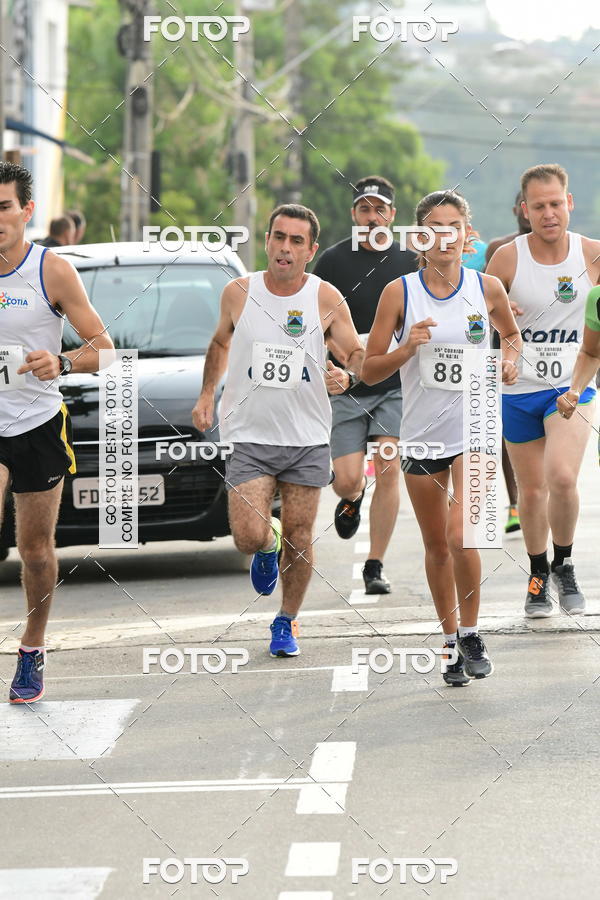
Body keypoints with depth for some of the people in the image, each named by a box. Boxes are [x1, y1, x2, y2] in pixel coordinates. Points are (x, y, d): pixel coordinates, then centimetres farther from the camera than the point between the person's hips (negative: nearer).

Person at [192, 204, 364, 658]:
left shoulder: (327, 300, -4)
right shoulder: (238, 293, 0)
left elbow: (359, 354, -1)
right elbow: (221, 343, 18)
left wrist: (345, 375, -23)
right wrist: (207, 395, 13)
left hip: (308, 438, 0)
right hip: (250, 436, 0)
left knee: (299, 539, 3)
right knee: (249, 537, -13)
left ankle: (287, 621, 25)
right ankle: (268, 545, 25)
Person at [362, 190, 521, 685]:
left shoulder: (488, 288, 0)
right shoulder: (399, 293, -3)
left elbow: (512, 334, 21)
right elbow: (368, 370, -1)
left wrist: (509, 360, 0)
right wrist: (407, 349, -17)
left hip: (474, 431, -1)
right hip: (421, 435, 1)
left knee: (461, 537, -18)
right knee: (437, 548, 10)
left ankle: (471, 634, 1)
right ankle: (451, 641, 26)